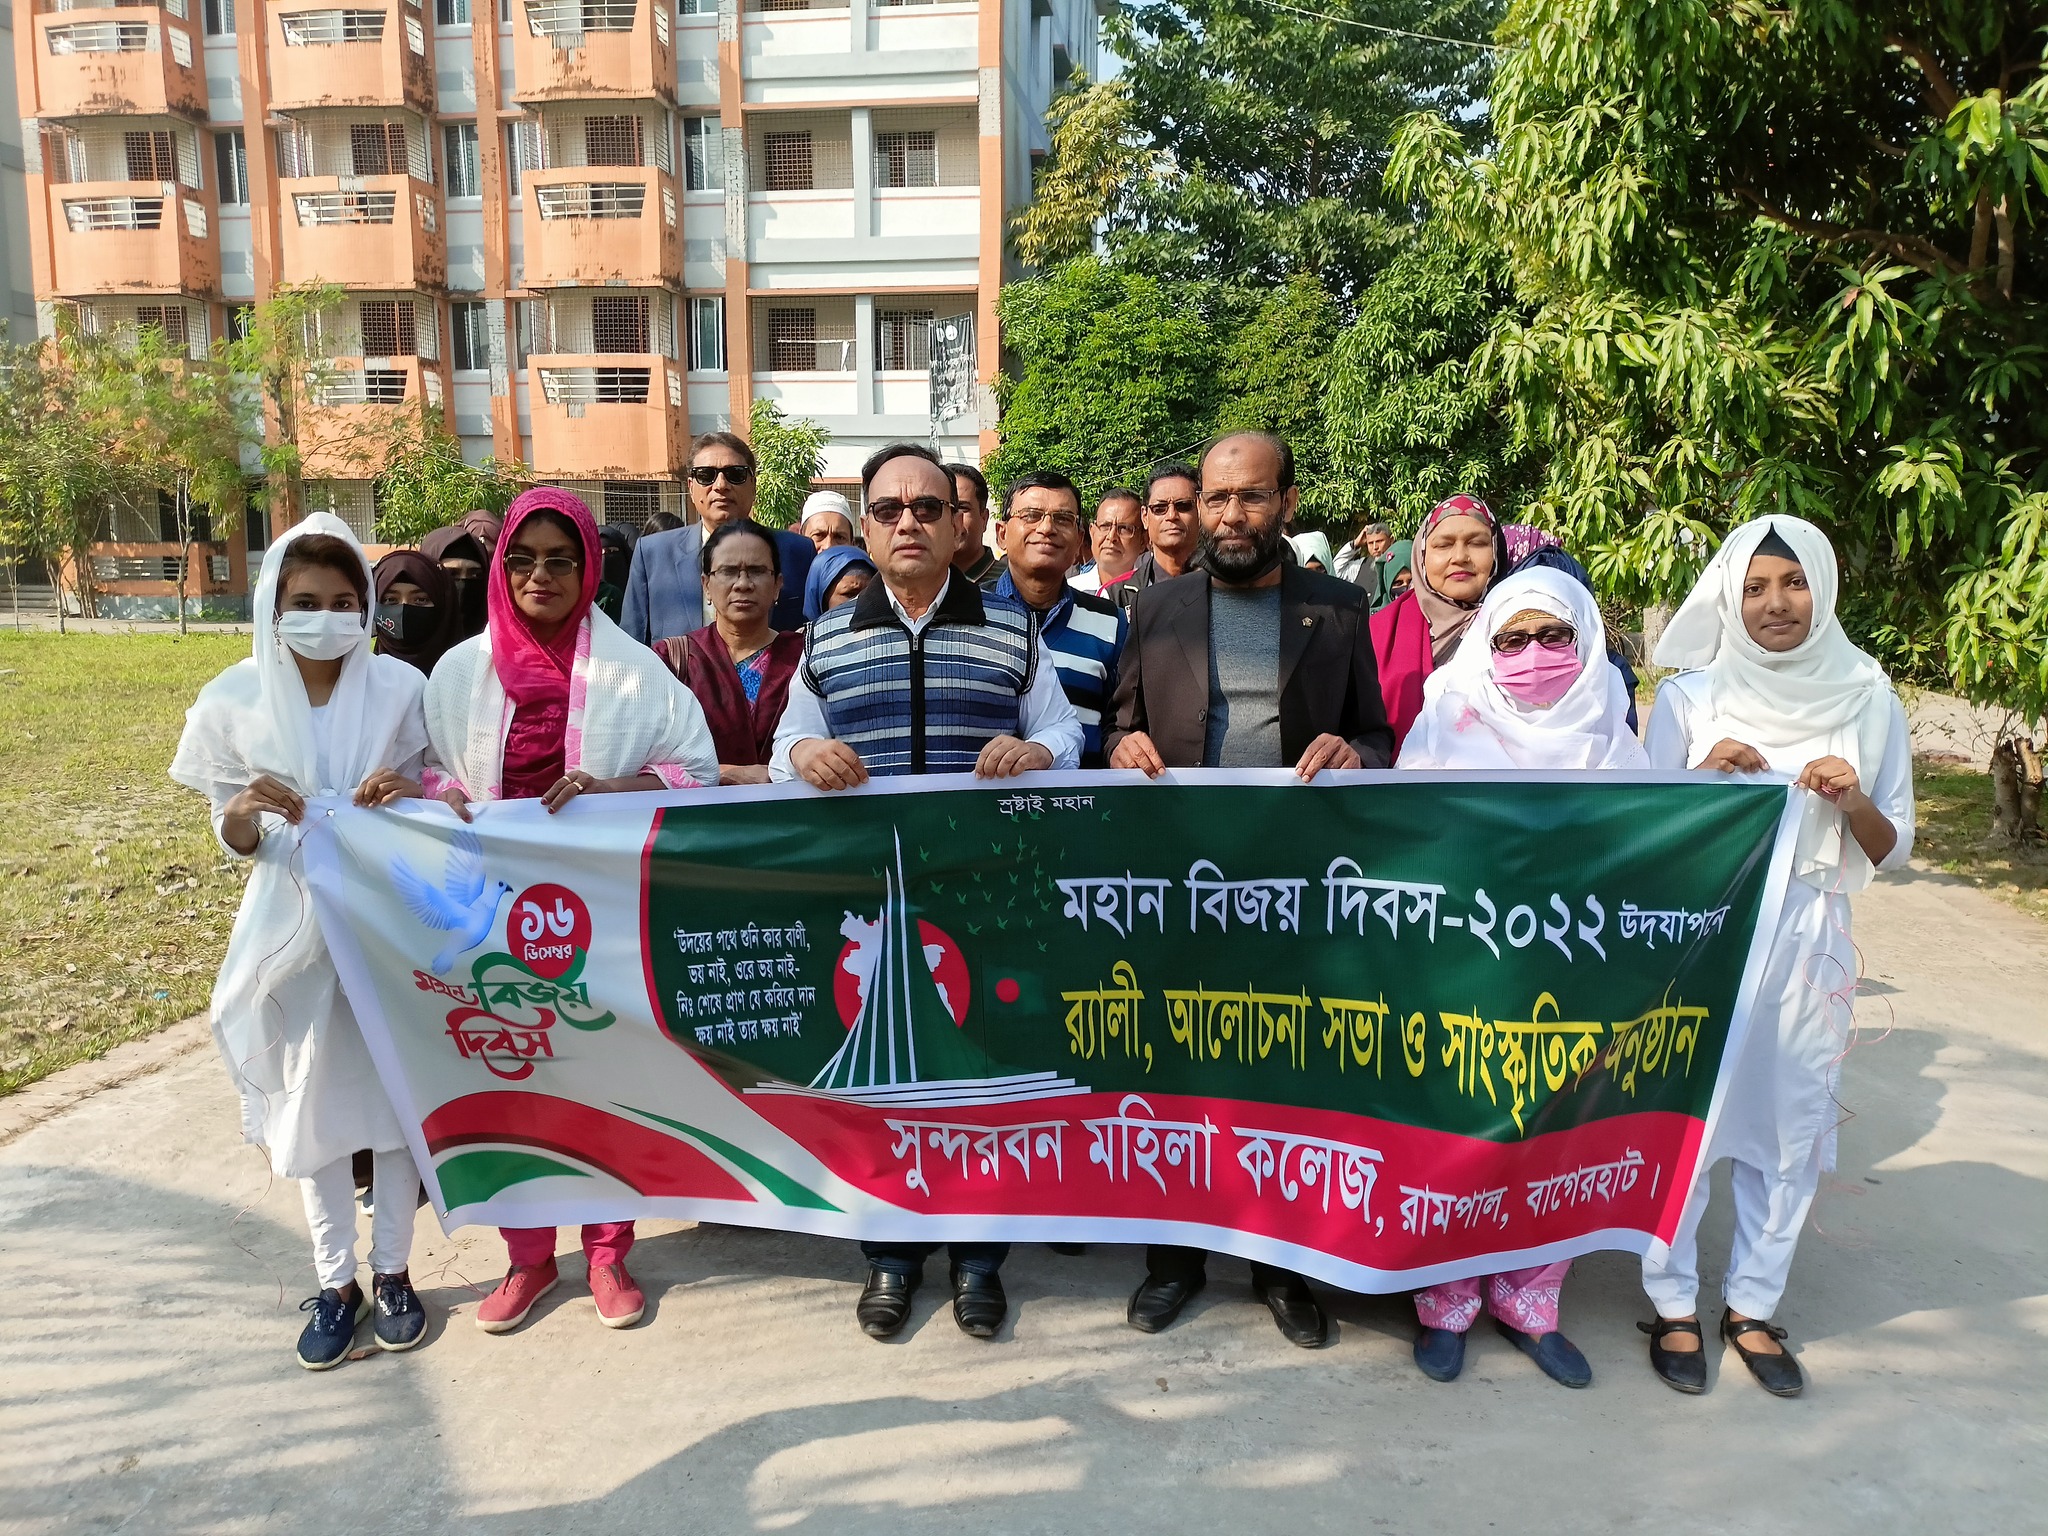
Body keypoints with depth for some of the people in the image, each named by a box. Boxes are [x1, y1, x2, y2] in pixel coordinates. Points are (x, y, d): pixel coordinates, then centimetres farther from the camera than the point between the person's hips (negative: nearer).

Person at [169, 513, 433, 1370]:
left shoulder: (400, 687, -8)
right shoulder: (234, 701, -6)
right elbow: (231, 838, 0)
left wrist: (405, 794, -19)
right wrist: (246, 812, -22)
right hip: (293, 922, 1)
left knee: (395, 1091, 10)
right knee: (311, 1101, 10)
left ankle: (392, 1271, 28)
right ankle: (335, 1283, 27)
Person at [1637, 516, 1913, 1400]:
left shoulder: (1869, 700, 2)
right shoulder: (1689, 696, -3)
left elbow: (1891, 852, 5)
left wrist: (1855, 803, -15)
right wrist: (1704, 779, -18)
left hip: (1808, 948, 2)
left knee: (1791, 1129, 10)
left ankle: (1752, 1307, 28)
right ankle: (1673, 1306, 20)